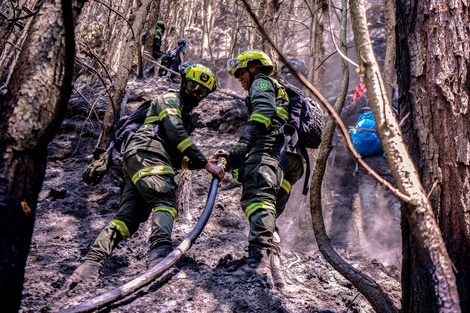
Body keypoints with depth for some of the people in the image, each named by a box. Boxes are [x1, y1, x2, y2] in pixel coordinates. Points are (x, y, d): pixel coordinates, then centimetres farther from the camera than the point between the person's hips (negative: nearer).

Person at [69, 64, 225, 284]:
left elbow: (178, 159, 32)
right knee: (166, 202, -25)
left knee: (129, 217, -5)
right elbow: (175, 134, -8)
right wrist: (206, 164, -10)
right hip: (146, 152, -9)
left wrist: (200, 163, 20)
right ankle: (160, 253, -45)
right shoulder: (170, 99, 10)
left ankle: (92, 262, -13)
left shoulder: (184, 116, 37)